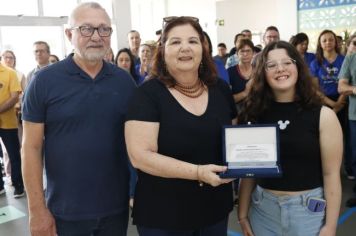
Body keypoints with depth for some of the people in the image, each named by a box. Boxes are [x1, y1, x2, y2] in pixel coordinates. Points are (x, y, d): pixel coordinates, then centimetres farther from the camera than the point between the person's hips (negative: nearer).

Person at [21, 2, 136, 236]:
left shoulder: (124, 80, 0)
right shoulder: (45, 81, -8)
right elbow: (32, 147, -7)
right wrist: (37, 209, -8)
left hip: (117, 206, 3)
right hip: (65, 210, -2)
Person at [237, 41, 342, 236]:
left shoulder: (323, 116, -8)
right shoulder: (255, 113, -2)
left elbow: (331, 174, -7)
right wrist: (243, 214, 4)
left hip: (308, 210, -2)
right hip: (262, 209, 2)